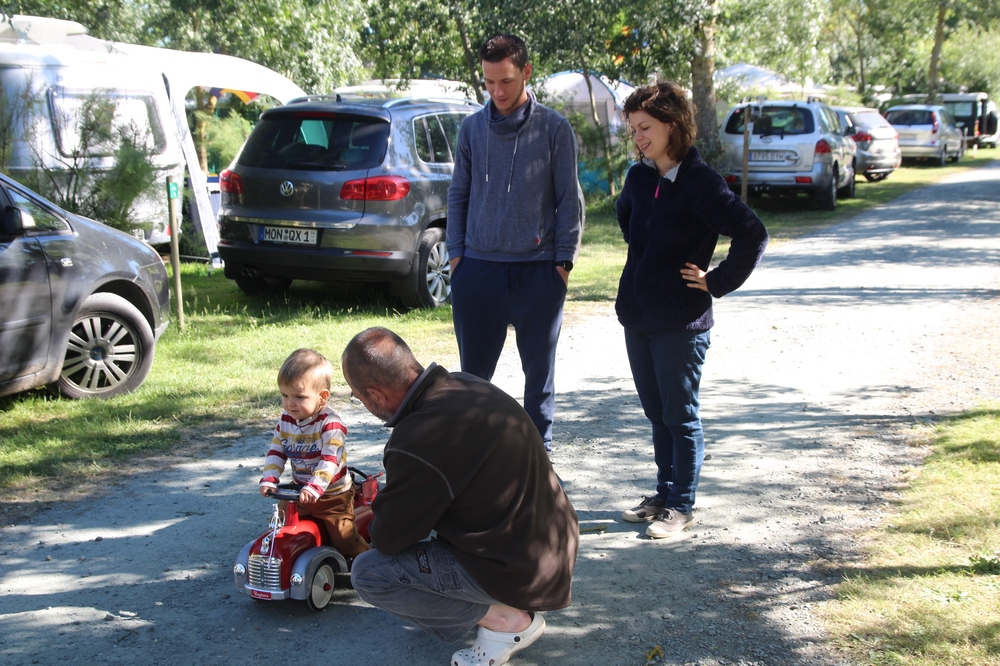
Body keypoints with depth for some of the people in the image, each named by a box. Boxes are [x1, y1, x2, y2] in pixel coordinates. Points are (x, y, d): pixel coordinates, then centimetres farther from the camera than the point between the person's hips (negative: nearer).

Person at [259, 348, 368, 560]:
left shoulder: (330, 424, -23)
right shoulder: (285, 421, -3)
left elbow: (330, 460, -30)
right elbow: (276, 452, -2)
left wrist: (314, 488, -40)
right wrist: (269, 480, -17)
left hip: (334, 495, -6)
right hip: (300, 493, 6)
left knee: (343, 536, -6)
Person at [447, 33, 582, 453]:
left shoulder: (554, 128, -2)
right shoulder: (472, 128, 7)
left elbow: (569, 200, 0)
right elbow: (459, 194, 12)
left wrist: (564, 260, -5)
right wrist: (456, 253, 4)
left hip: (538, 270, -2)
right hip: (478, 267, 2)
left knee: (539, 368, 7)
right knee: (473, 369, 8)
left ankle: (540, 449, 20)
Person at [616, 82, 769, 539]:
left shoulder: (700, 183, -15)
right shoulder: (639, 178, 6)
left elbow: (753, 235, -18)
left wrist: (717, 282, -11)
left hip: (681, 322, -7)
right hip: (637, 317, 7)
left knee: (680, 416, 4)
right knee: (656, 412, 16)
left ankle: (681, 506, 15)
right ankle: (664, 495, 29)